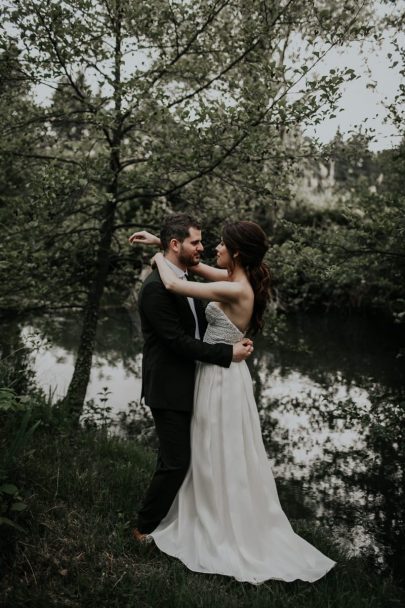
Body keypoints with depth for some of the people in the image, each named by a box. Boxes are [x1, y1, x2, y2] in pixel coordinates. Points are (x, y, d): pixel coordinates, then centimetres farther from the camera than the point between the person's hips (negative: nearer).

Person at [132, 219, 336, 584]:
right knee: (215, 456, 20)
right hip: (219, 375, 9)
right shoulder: (236, 280, 3)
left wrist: (160, 259, -7)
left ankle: (227, 534, 23)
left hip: (222, 379, -9)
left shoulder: (234, 290, -24)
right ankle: (220, 523, 36)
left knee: (223, 458, 6)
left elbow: (173, 285, -26)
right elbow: (194, 264, 16)